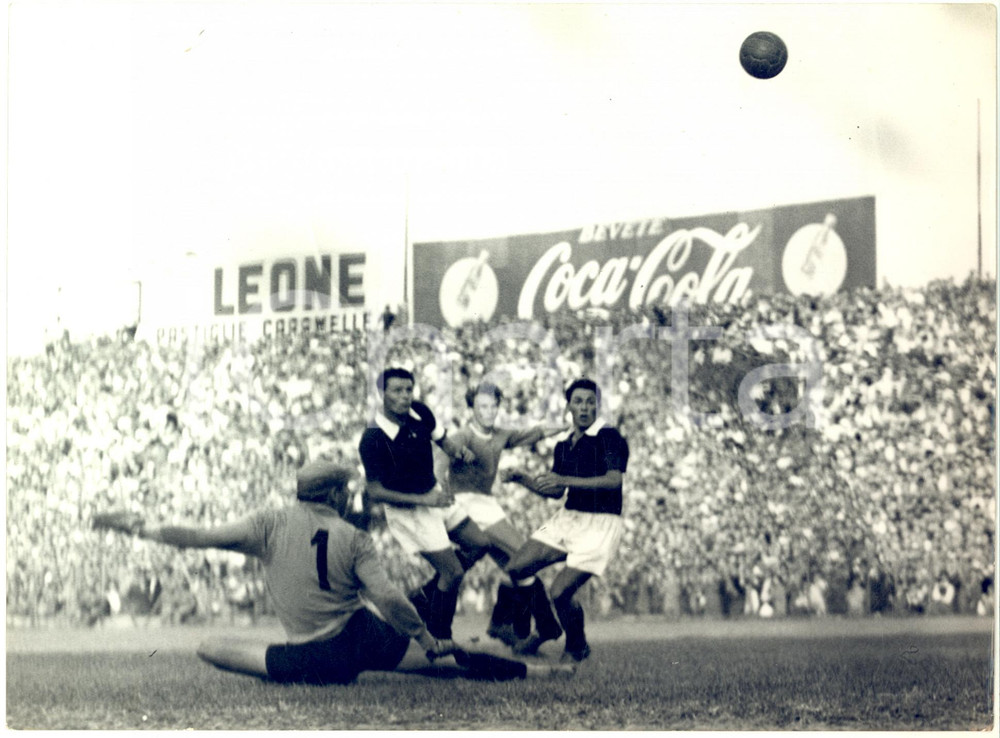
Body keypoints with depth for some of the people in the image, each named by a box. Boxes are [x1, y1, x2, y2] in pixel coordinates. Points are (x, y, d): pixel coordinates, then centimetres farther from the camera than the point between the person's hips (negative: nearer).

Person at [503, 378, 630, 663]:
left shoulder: (610, 437, -9)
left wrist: (565, 480, -28)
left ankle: (577, 647, 12)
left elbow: (614, 480, -23)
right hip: (567, 518, 7)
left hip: (600, 524, -7)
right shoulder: (563, 445, 13)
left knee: (561, 591, -16)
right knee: (516, 568, -6)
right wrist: (524, 479, 3)